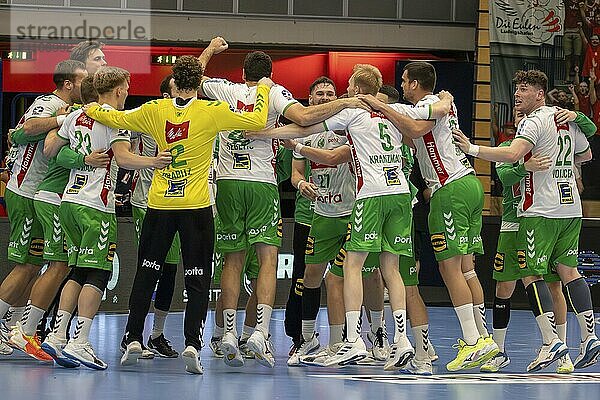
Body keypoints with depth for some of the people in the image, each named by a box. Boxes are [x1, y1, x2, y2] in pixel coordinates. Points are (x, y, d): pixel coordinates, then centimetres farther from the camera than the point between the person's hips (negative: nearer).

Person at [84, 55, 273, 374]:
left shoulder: (156, 110, 0)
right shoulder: (211, 111, -7)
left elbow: (116, 118, 11)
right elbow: (257, 121, -5)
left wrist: (88, 109, 30)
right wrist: (263, 89, 12)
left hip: (159, 205, 2)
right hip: (196, 206, -2)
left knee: (145, 274, 16)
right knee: (198, 281, 0)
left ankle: (133, 339, 14)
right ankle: (192, 345, -14)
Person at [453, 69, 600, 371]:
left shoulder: (534, 122, -12)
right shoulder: (567, 119, 14)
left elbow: (512, 155, -27)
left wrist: (472, 149, -22)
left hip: (540, 210, -8)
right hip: (570, 208, 8)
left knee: (531, 275, -5)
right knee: (568, 270, 12)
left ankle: (550, 341, -13)